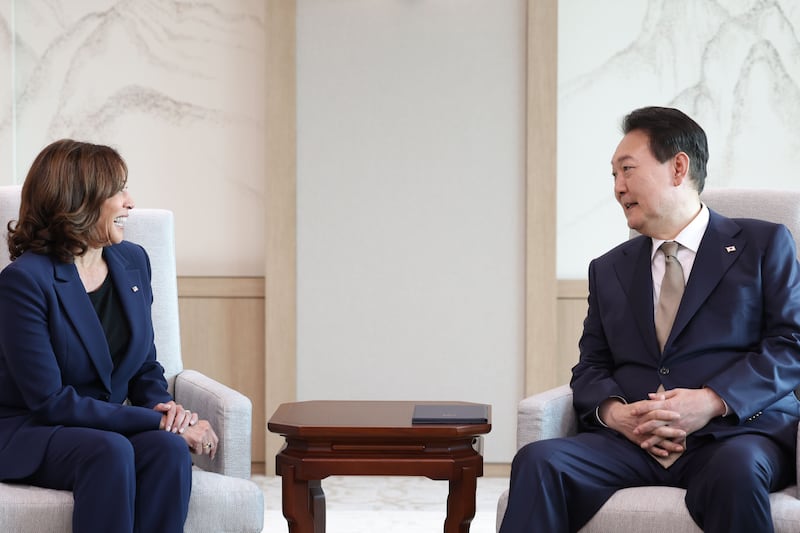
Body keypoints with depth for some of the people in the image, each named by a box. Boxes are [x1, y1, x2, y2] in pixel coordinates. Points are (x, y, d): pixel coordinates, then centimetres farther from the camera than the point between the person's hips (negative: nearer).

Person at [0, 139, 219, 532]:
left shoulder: (133, 261, 8)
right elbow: (50, 401, -19)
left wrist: (163, 406, -9)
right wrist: (158, 421, -21)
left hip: (112, 426, 6)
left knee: (170, 449, -28)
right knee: (110, 451, -37)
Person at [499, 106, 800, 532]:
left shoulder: (764, 244, 11)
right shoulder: (609, 269, 24)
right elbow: (590, 368, 18)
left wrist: (713, 401, -15)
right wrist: (613, 412, -7)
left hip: (734, 437, -3)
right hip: (632, 444, 3)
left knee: (737, 468, -40)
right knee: (538, 461, -25)